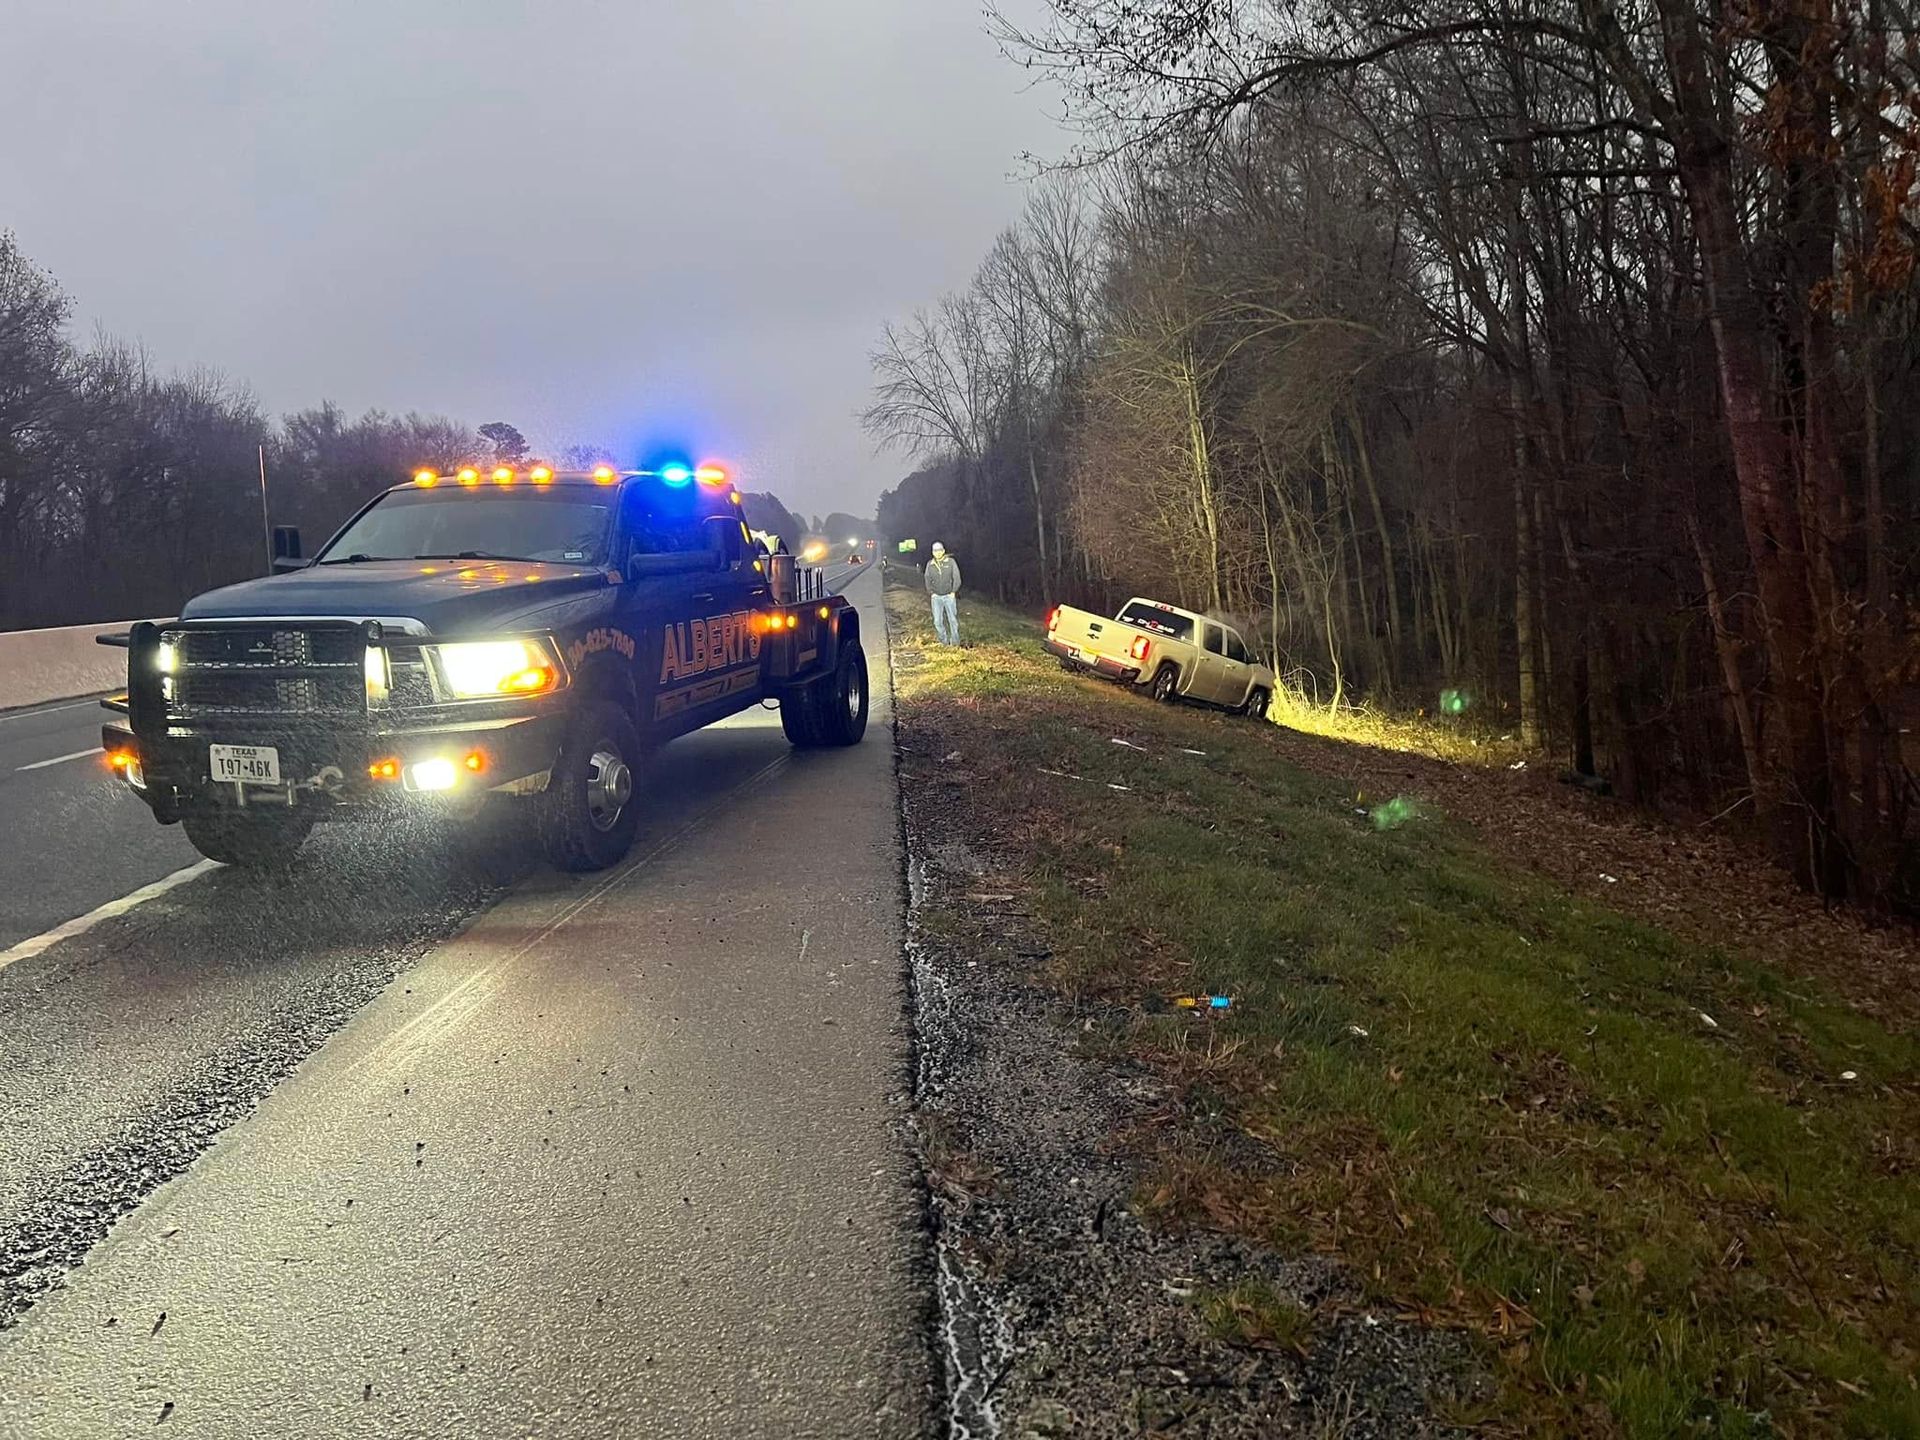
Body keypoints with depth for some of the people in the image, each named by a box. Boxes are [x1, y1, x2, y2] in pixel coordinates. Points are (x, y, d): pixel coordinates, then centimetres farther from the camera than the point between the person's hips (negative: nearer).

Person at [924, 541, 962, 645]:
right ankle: (944, 642, 14)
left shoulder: (951, 562, -3)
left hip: (949, 596, -2)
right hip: (936, 597, 2)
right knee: (938, 621, 1)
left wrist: (953, 592, -7)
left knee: (953, 620, 0)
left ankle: (955, 643, 8)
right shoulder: (930, 564, 5)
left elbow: (957, 578, 0)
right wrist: (931, 593, 1)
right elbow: (927, 580, 12)